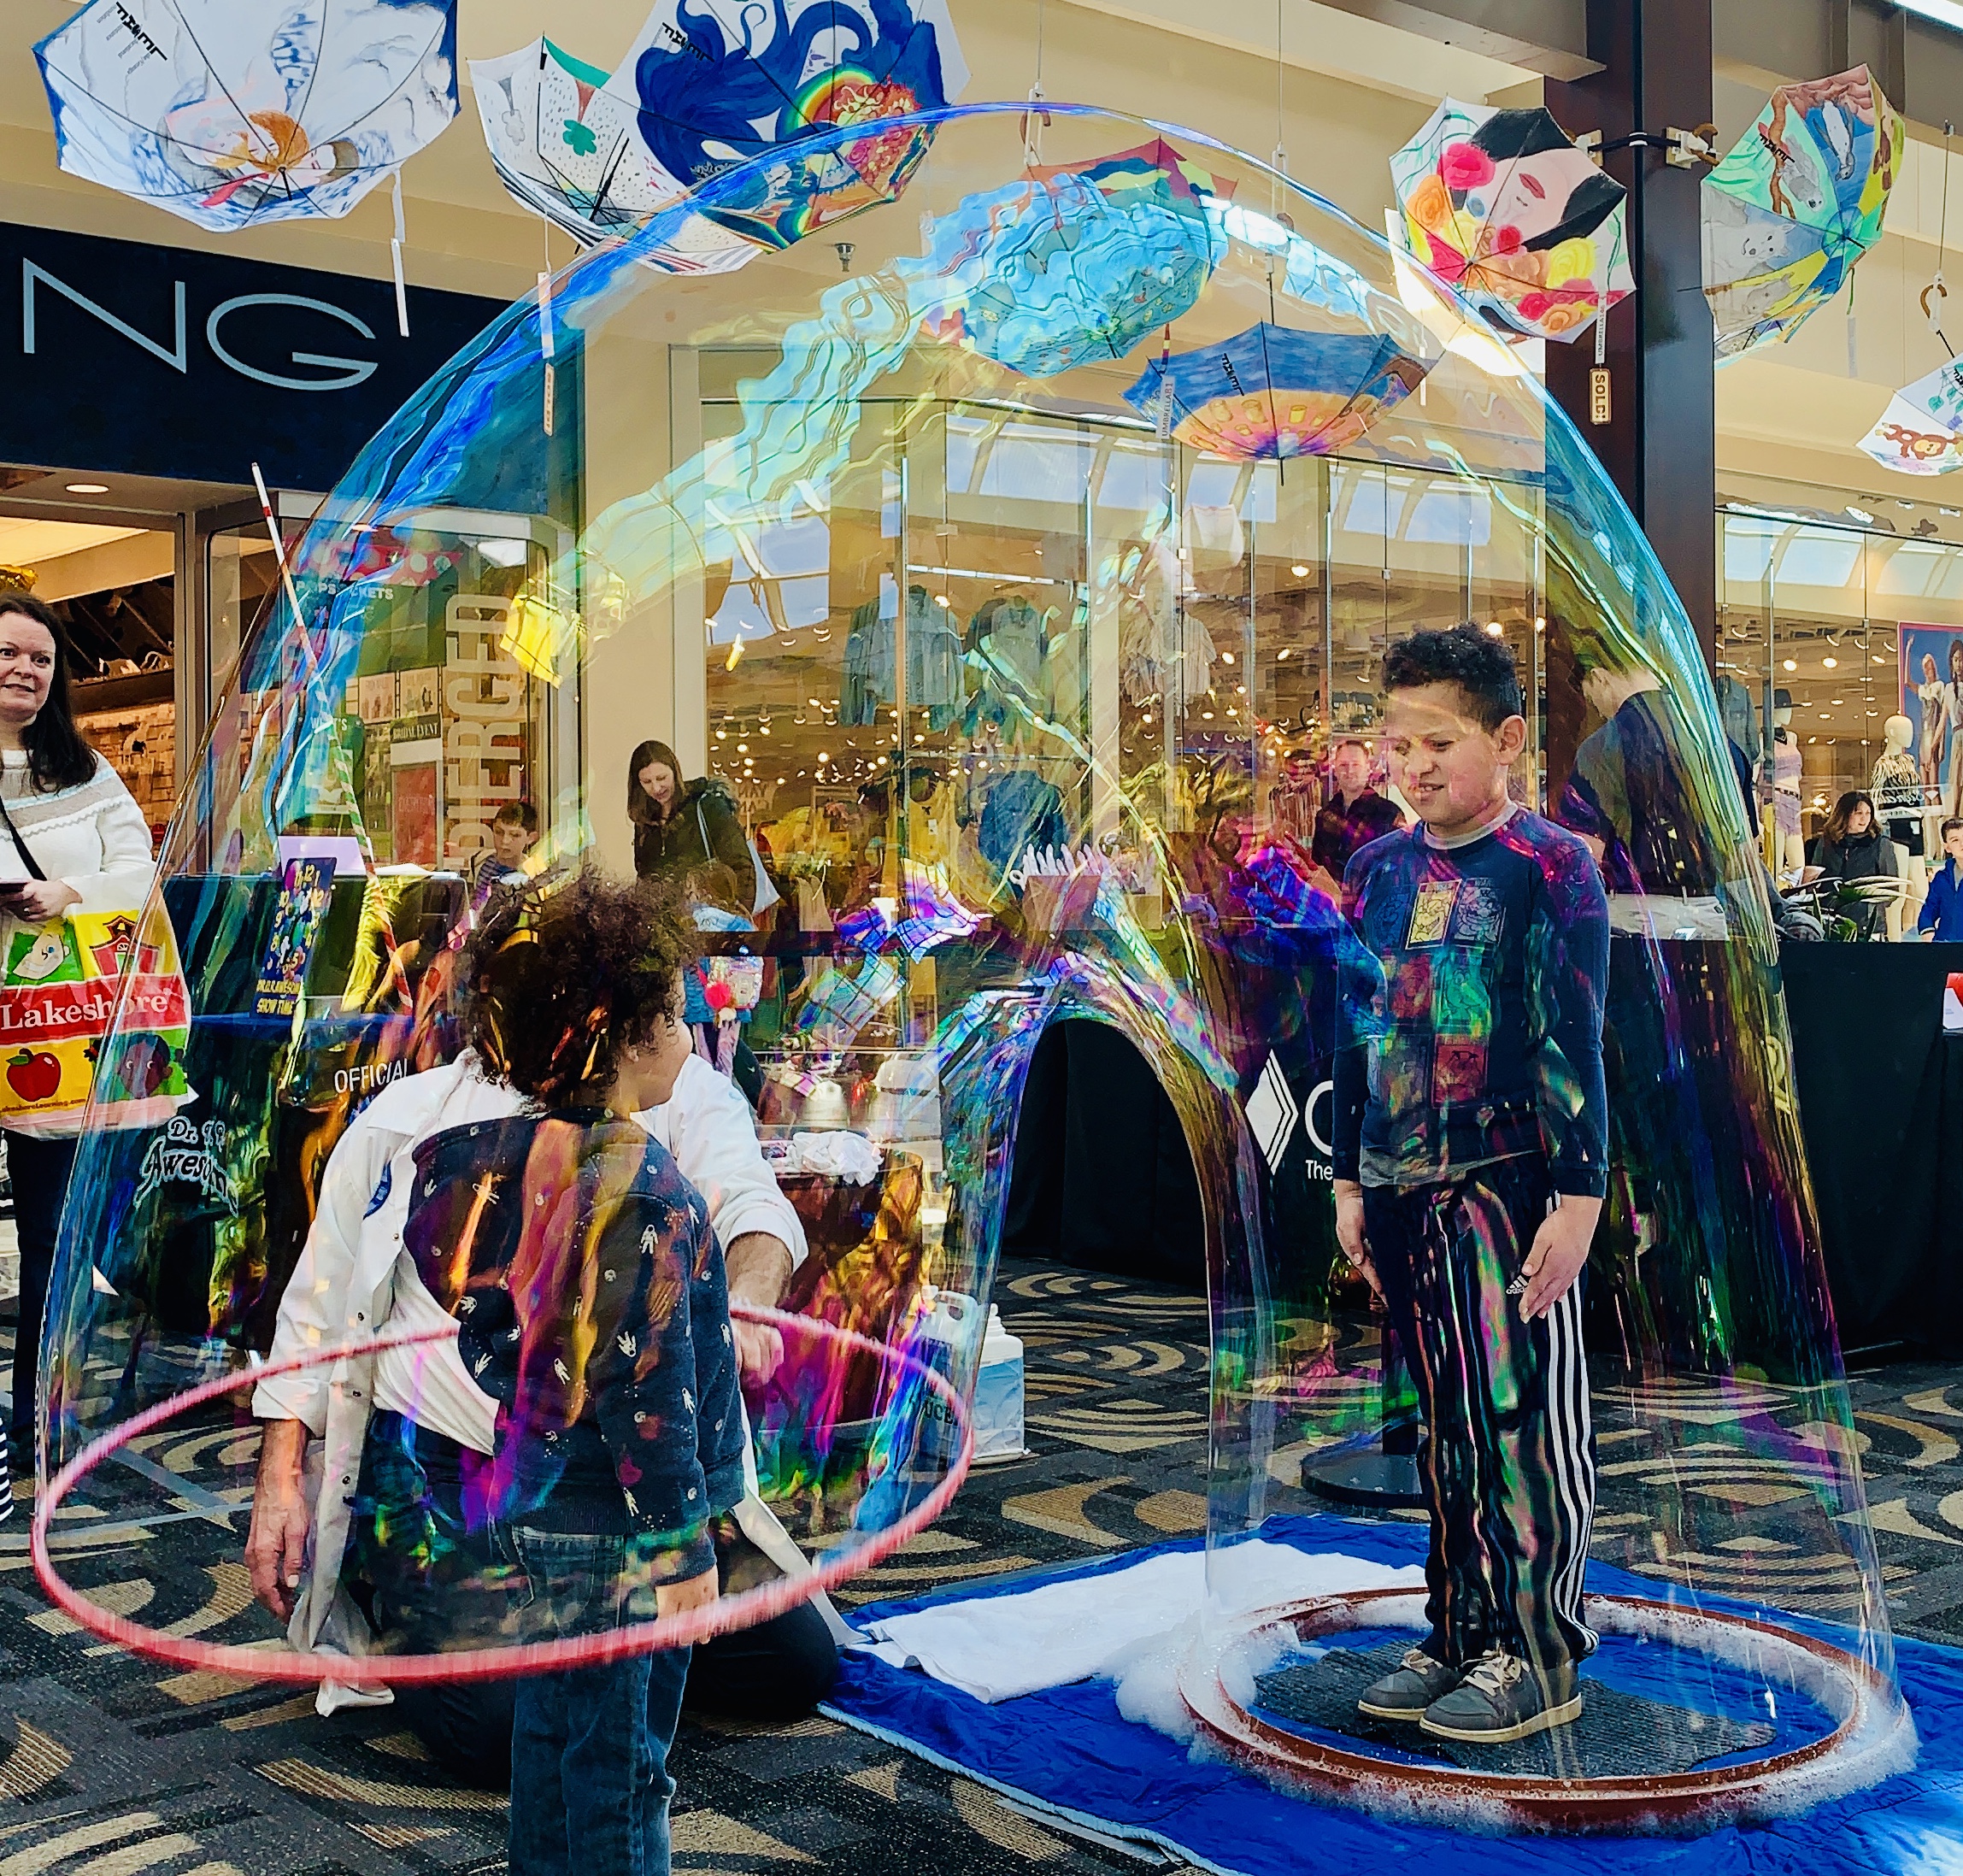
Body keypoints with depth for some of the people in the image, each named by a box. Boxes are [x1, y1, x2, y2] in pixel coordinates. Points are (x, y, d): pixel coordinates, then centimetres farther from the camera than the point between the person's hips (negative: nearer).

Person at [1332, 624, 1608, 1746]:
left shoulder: (1550, 867, -6)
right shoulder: (1378, 870, 10)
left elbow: (1573, 1044, -9)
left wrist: (1579, 1198, -11)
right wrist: (1351, 1183, 15)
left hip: (1508, 1187, -6)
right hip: (1403, 1190, 6)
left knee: (1523, 1419, 1)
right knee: (1446, 1425, 13)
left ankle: (1541, 1655, 12)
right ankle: (1460, 1638, 23)